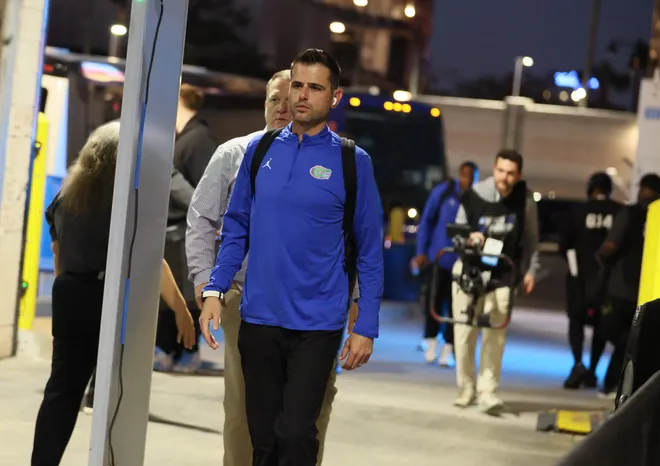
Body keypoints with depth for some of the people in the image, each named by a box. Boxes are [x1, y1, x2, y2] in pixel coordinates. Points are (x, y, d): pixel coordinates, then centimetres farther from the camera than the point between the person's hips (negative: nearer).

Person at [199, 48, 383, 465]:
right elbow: (237, 228, 11)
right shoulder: (260, 150, 6)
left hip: (317, 324, -3)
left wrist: (366, 328, -5)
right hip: (258, 319, 3)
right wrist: (215, 290, -1)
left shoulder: (352, 161, -3)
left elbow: (369, 251, -1)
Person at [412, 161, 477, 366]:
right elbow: (426, 222, 4)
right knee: (434, 301, -1)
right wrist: (421, 252, 0)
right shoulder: (443, 192, -2)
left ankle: (448, 349, 11)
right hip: (438, 258, 0)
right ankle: (431, 341, 19)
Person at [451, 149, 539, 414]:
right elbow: (458, 229, 4)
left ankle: (487, 391, -9)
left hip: (503, 274, 0)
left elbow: (530, 238, 10)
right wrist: (469, 237, -17)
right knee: (464, 331, 3)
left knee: (495, 334, -10)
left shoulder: (524, 201, -3)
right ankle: (466, 389, 16)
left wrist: (530, 270, 6)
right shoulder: (475, 195, -8)